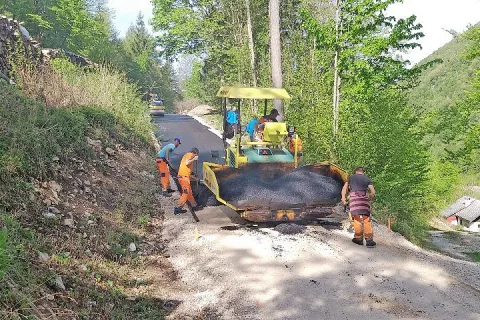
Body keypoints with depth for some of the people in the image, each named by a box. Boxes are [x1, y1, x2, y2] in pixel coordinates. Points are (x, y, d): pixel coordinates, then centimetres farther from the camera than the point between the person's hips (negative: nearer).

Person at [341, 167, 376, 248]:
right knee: (366, 220, 3)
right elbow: (373, 192, 12)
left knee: (357, 219, 3)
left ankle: (359, 238, 6)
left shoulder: (351, 177, 22)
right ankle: (369, 240, 0)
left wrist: (343, 199, 10)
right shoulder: (367, 179, 20)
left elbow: (344, 188, 14)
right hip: (364, 199, 1)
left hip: (354, 198, -1)